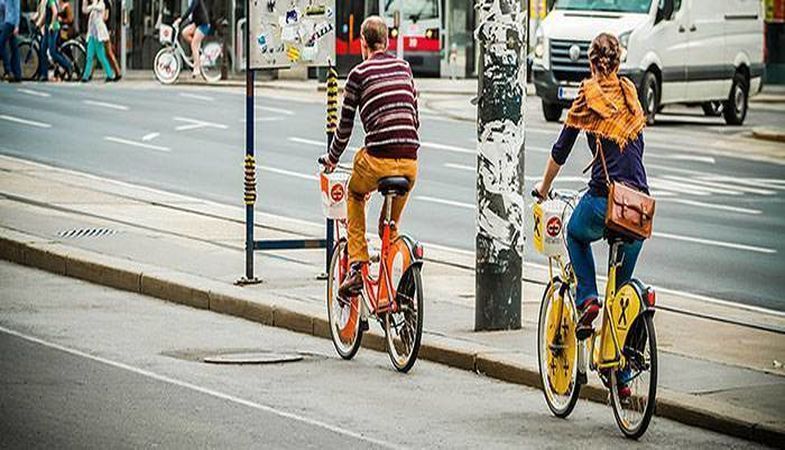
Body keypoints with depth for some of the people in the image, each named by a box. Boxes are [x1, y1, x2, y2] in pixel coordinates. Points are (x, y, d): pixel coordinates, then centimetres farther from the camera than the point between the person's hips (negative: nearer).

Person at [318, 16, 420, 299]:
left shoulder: (359, 74, 2)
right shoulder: (404, 68, 15)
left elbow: (345, 125, 8)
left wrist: (332, 158, 24)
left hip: (378, 159, -3)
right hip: (410, 163, 4)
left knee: (355, 194, 29)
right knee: (390, 225, 23)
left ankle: (357, 265, 16)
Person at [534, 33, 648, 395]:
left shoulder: (588, 97, 0)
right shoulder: (631, 95, 11)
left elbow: (561, 151, 7)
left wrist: (544, 187, 24)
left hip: (603, 201, -4)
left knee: (576, 235, 31)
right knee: (622, 288, 13)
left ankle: (587, 300, 9)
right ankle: (621, 375, 12)